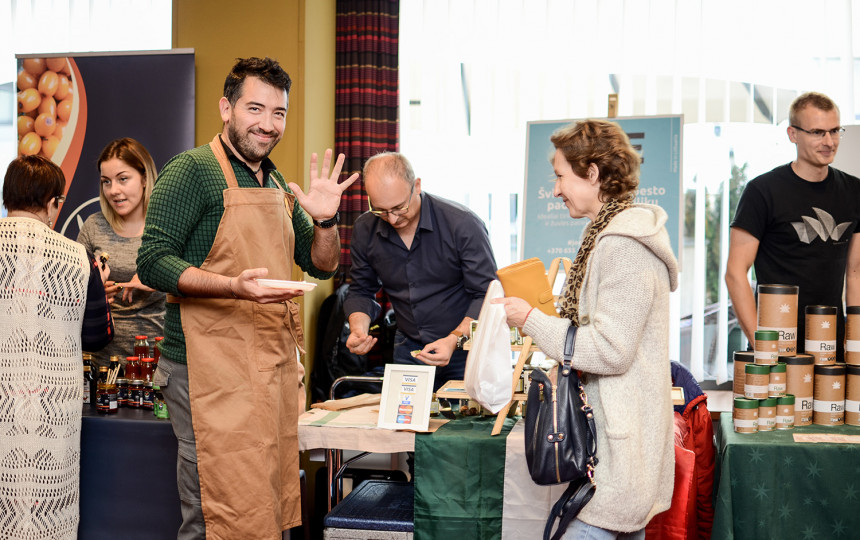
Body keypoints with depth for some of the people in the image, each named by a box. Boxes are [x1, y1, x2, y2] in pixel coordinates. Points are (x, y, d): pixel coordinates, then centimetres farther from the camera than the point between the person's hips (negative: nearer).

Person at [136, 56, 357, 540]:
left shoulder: (278, 186, 18)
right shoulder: (192, 170, -6)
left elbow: (322, 266, 21)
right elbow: (153, 261, -13)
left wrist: (326, 221, 0)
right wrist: (234, 287, -27)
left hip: (276, 366, 8)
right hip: (213, 370, -8)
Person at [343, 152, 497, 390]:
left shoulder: (463, 224, -16)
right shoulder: (365, 230, -3)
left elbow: (486, 295, -13)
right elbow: (360, 291, 10)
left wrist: (454, 340, -26)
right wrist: (358, 330, -11)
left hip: (464, 352, -3)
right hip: (408, 350, 3)